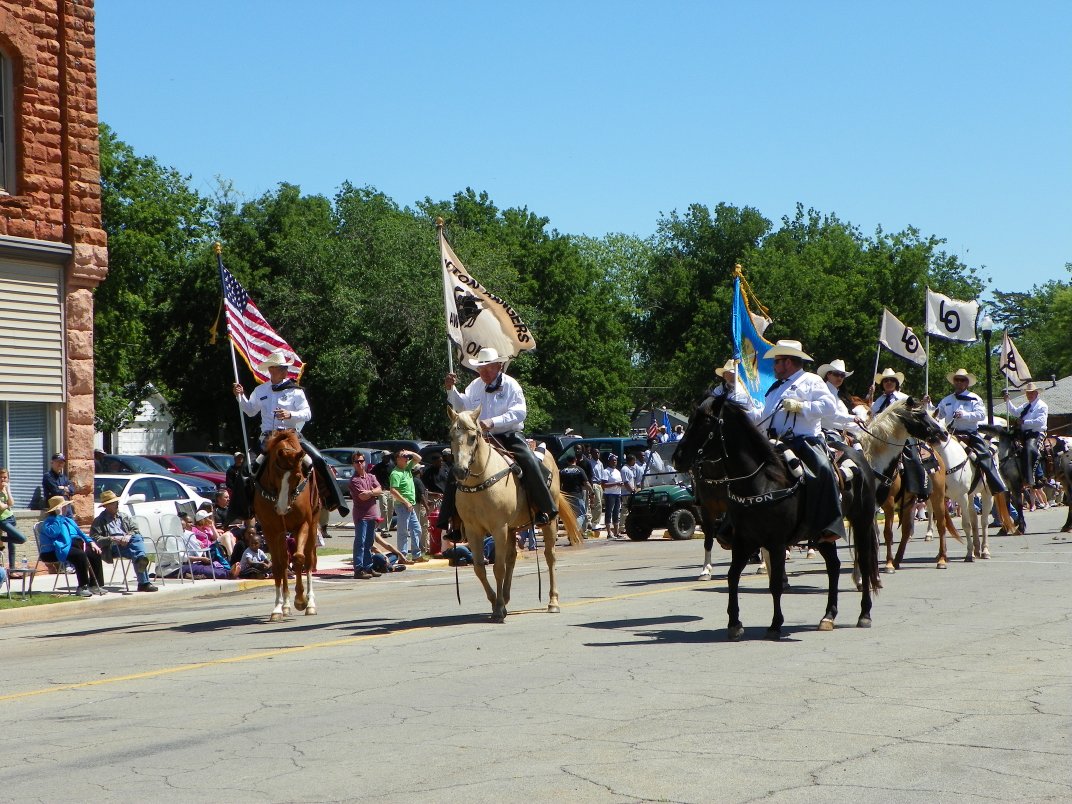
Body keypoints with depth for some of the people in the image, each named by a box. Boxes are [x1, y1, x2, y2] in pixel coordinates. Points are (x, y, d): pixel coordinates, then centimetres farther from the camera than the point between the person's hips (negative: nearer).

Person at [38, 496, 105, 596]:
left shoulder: (68, 520, 27)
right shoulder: (49, 521, 1)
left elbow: (80, 533, 27)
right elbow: (52, 533, -21)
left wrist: (91, 542, 9)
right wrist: (59, 517, -14)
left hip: (75, 545, 9)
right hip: (61, 549, -9)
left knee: (95, 554, -12)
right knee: (81, 555, -34)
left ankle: (94, 585, -10)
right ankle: (82, 587, -32)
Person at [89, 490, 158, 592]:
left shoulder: (125, 516, 29)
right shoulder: (99, 521, 17)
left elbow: (135, 530, 17)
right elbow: (95, 538, 3)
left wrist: (129, 536, -7)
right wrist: (111, 539, -12)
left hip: (128, 541, 4)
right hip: (113, 546, -4)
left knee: (137, 538, -35)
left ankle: (141, 559, -61)